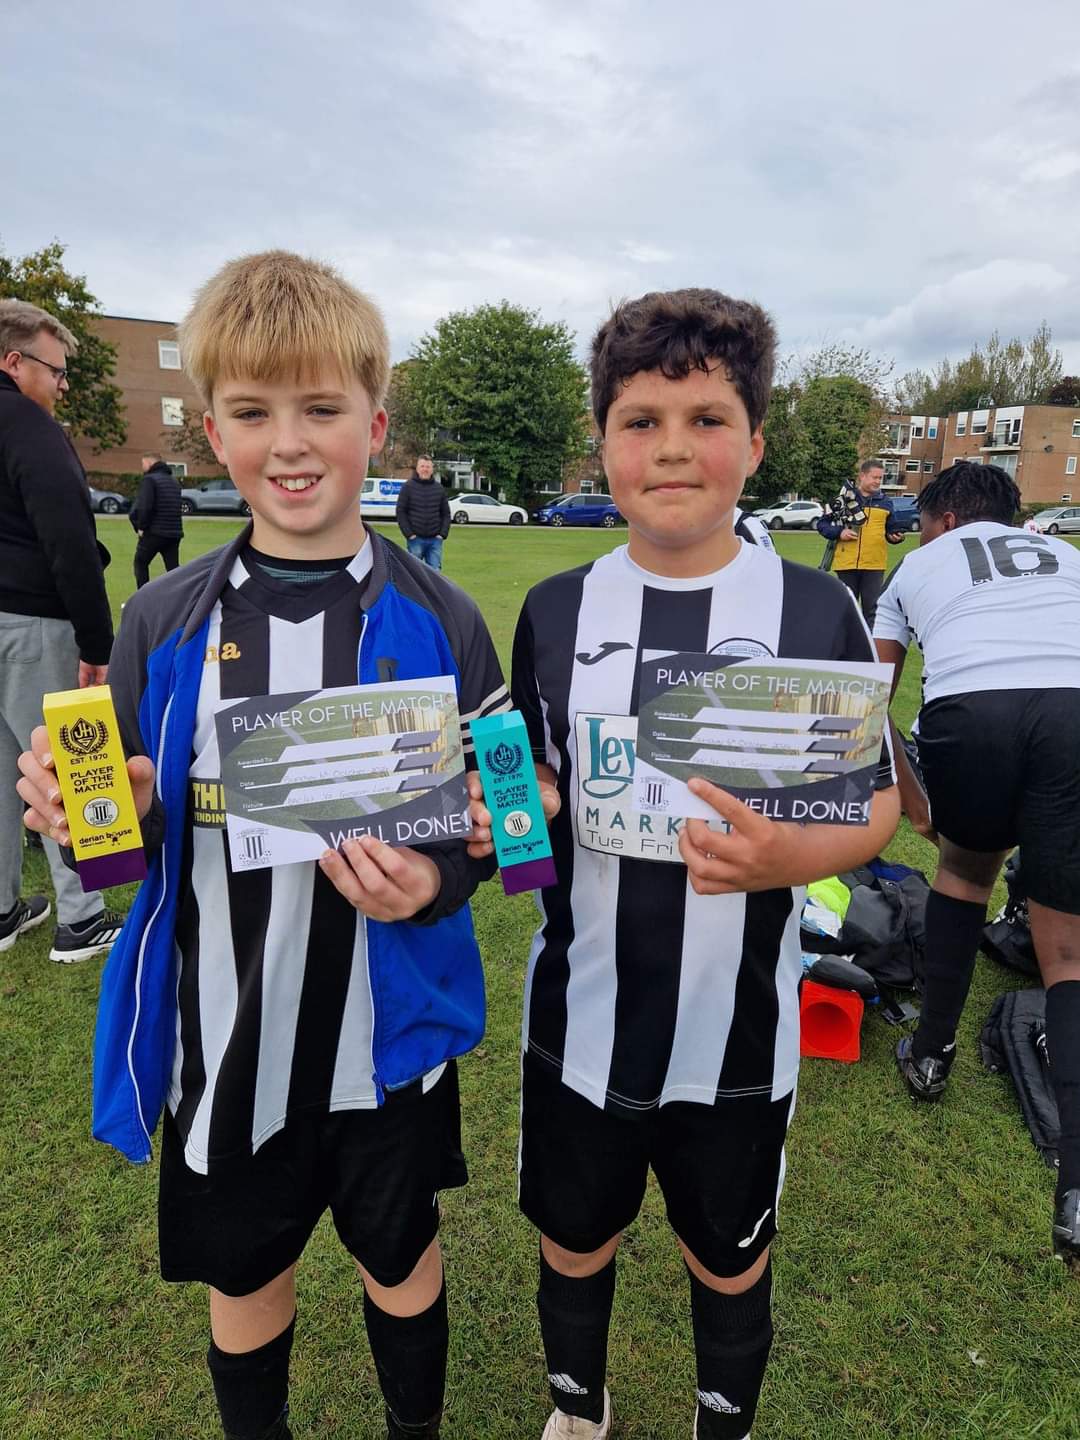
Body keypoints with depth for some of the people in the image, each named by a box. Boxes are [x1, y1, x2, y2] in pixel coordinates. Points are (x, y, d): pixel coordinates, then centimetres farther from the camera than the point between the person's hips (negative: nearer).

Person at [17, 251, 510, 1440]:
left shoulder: (436, 622, -11)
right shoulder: (165, 622, -5)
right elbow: (132, 837, 3)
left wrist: (433, 883, -24)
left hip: (388, 1040, -1)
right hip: (224, 1045, 2)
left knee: (399, 1261, 23)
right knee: (243, 1282, 24)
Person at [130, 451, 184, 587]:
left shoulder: (150, 479, -8)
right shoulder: (174, 480, 15)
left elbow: (145, 506, -19)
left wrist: (141, 527, -8)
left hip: (154, 532, -6)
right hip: (175, 532, 6)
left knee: (140, 563, 12)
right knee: (173, 568, 6)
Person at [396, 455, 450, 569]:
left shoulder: (439, 488, 10)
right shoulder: (408, 487, 2)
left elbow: (446, 513, 12)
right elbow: (401, 512, -2)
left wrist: (443, 534, -1)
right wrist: (409, 534, -9)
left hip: (435, 539, 2)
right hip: (415, 539, -2)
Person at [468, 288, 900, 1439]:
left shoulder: (817, 611, -9)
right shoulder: (556, 609, -4)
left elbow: (875, 808, -5)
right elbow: (536, 785, 5)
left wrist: (787, 857, -25)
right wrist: (504, 817, -17)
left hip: (737, 1032, -1)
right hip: (581, 1020, 2)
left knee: (729, 1264, 21)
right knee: (573, 1244, 23)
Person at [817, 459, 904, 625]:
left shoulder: (885, 503, 10)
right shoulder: (843, 498, 2)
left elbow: (890, 530, 16)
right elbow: (822, 523, 4)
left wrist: (895, 536, -7)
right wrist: (839, 533, -13)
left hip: (874, 565, 2)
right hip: (846, 564, -1)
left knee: (872, 608, 4)